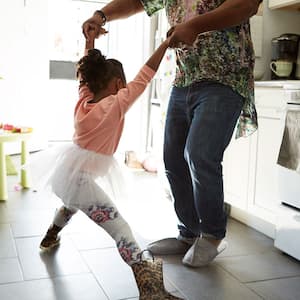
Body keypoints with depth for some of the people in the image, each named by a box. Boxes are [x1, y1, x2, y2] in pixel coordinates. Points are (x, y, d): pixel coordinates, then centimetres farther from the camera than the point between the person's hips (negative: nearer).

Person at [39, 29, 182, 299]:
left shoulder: (83, 99, 4)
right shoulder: (116, 104, -14)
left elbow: (88, 70, 18)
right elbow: (143, 77, -14)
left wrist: (90, 38, 24)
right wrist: (166, 43, -8)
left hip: (63, 173, 9)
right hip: (80, 179, -9)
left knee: (72, 203, 40)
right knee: (119, 228, -15)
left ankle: (50, 237, 65)